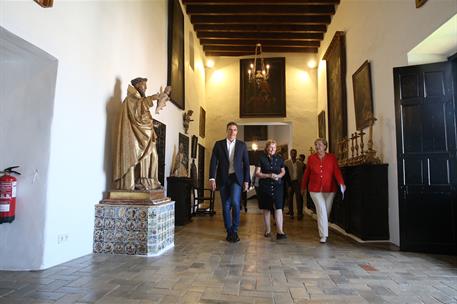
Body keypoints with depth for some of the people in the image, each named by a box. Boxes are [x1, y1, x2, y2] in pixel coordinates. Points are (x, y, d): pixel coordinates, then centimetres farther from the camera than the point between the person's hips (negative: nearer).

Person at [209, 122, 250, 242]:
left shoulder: (242, 145, 7)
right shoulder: (218, 144, 7)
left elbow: (246, 164, 7)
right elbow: (213, 162, 1)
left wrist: (246, 180, 1)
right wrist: (212, 178, -9)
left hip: (236, 178, -1)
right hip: (223, 179, 1)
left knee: (235, 202, -17)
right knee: (226, 206, 5)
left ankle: (234, 230, 1)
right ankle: (229, 232, 18)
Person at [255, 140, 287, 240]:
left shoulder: (279, 159, 8)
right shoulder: (261, 159, 0)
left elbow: (283, 171, 18)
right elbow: (257, 173, -3)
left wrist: (279, 175, -5)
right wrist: (269, 175, -16)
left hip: (277, 186, 1)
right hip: (265, 187, -1)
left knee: (278, 207, -11)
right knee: (266, 209, 8)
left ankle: (279, 231, -11)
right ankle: (268, 230, 22)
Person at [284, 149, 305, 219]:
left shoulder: (300, 163, 6)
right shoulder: (286, 162, 0)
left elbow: (301, 174, 6)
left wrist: (300, 181, -4)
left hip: (297, 182, 1)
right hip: (289, 182, -1)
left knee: (298, 198, -4)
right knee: (290, 198, 7)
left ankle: (299, 214, 3)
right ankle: (291, 213, 18)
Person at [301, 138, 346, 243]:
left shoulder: (332, 158, 0)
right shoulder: (311, 158, 1)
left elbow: (337, 171, -9)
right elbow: (307, 173, 8)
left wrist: (341, 183, -24)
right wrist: (303, 187, 14)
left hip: (329, 189, 1)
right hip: (315, 189, -1)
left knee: (327, 211, 12)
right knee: (321, 210, -10)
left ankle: (323, 231, 34)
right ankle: (324, 235, -4)